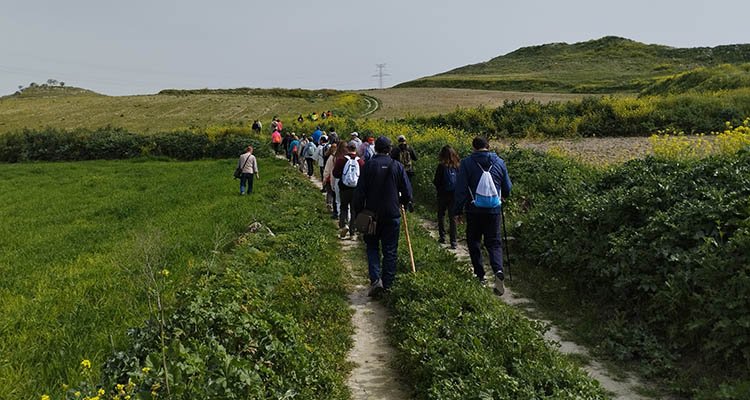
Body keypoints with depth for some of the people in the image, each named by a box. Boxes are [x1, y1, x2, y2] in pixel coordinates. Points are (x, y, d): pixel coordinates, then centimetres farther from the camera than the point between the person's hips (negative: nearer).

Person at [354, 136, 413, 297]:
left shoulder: (369, 165, -6)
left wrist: (358, 213, 2)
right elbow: (407, 191, 0)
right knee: (390, 250, 9)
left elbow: (360, 192, -7)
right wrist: (402, 203, 21)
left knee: (372, 247, 11)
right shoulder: (397, 166, -2)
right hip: (392, 214, 1)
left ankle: (376, 279, -6)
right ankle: (387, 284, 13)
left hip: (372, 213, -1)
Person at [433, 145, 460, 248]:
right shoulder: (457, 166, -3)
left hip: (443, 194, -3)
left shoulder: (441, 166, -13)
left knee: (441, 216, 17)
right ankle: (453, 242, 4)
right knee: (452, 218, 7)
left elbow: (436, 182, -9)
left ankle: (442, 237, 20)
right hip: (454, 195, 3)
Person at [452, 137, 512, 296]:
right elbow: (507, 188, 12)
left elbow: (460, 189, -7)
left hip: (474, 211, -2)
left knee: (474, 242, 14)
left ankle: (480, 276, 15)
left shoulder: (466, 163, -6)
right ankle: (498, 271, -17)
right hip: (494, 211, 2)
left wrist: (457, 211, 1)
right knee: (494, 242, 7)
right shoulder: (499, 162, 4)